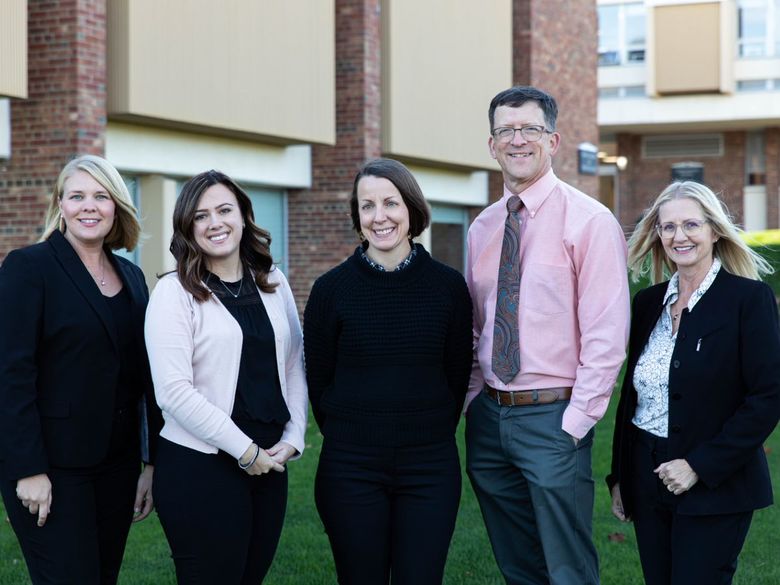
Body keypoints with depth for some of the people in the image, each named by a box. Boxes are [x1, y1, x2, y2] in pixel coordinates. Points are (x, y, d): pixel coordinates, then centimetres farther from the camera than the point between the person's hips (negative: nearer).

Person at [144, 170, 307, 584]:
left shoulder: (273, 283, 9)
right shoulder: (175, 292, -7)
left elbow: (295, 364, 14)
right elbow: (174, 391, -15)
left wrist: (292, 437, 0)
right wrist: (245, 451, -12)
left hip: (269, 463, 5)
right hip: (200, 467, -5)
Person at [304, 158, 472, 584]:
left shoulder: (448, 285, 0)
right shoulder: (331, 288, -4)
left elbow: (457, 375, 8)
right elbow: (318, 381, 4)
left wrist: (431, 438, 9)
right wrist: (350, 437, 8)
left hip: (430, 468, 1)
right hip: (351, 470, -1)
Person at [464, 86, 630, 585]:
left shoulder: (590, 221, -9)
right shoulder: (482, 227, 10)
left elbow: (606, 334, -13)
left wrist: (574, 423, -16)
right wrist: (469, 401, 8)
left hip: (552, 418, -6)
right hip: (488, 415, 6)